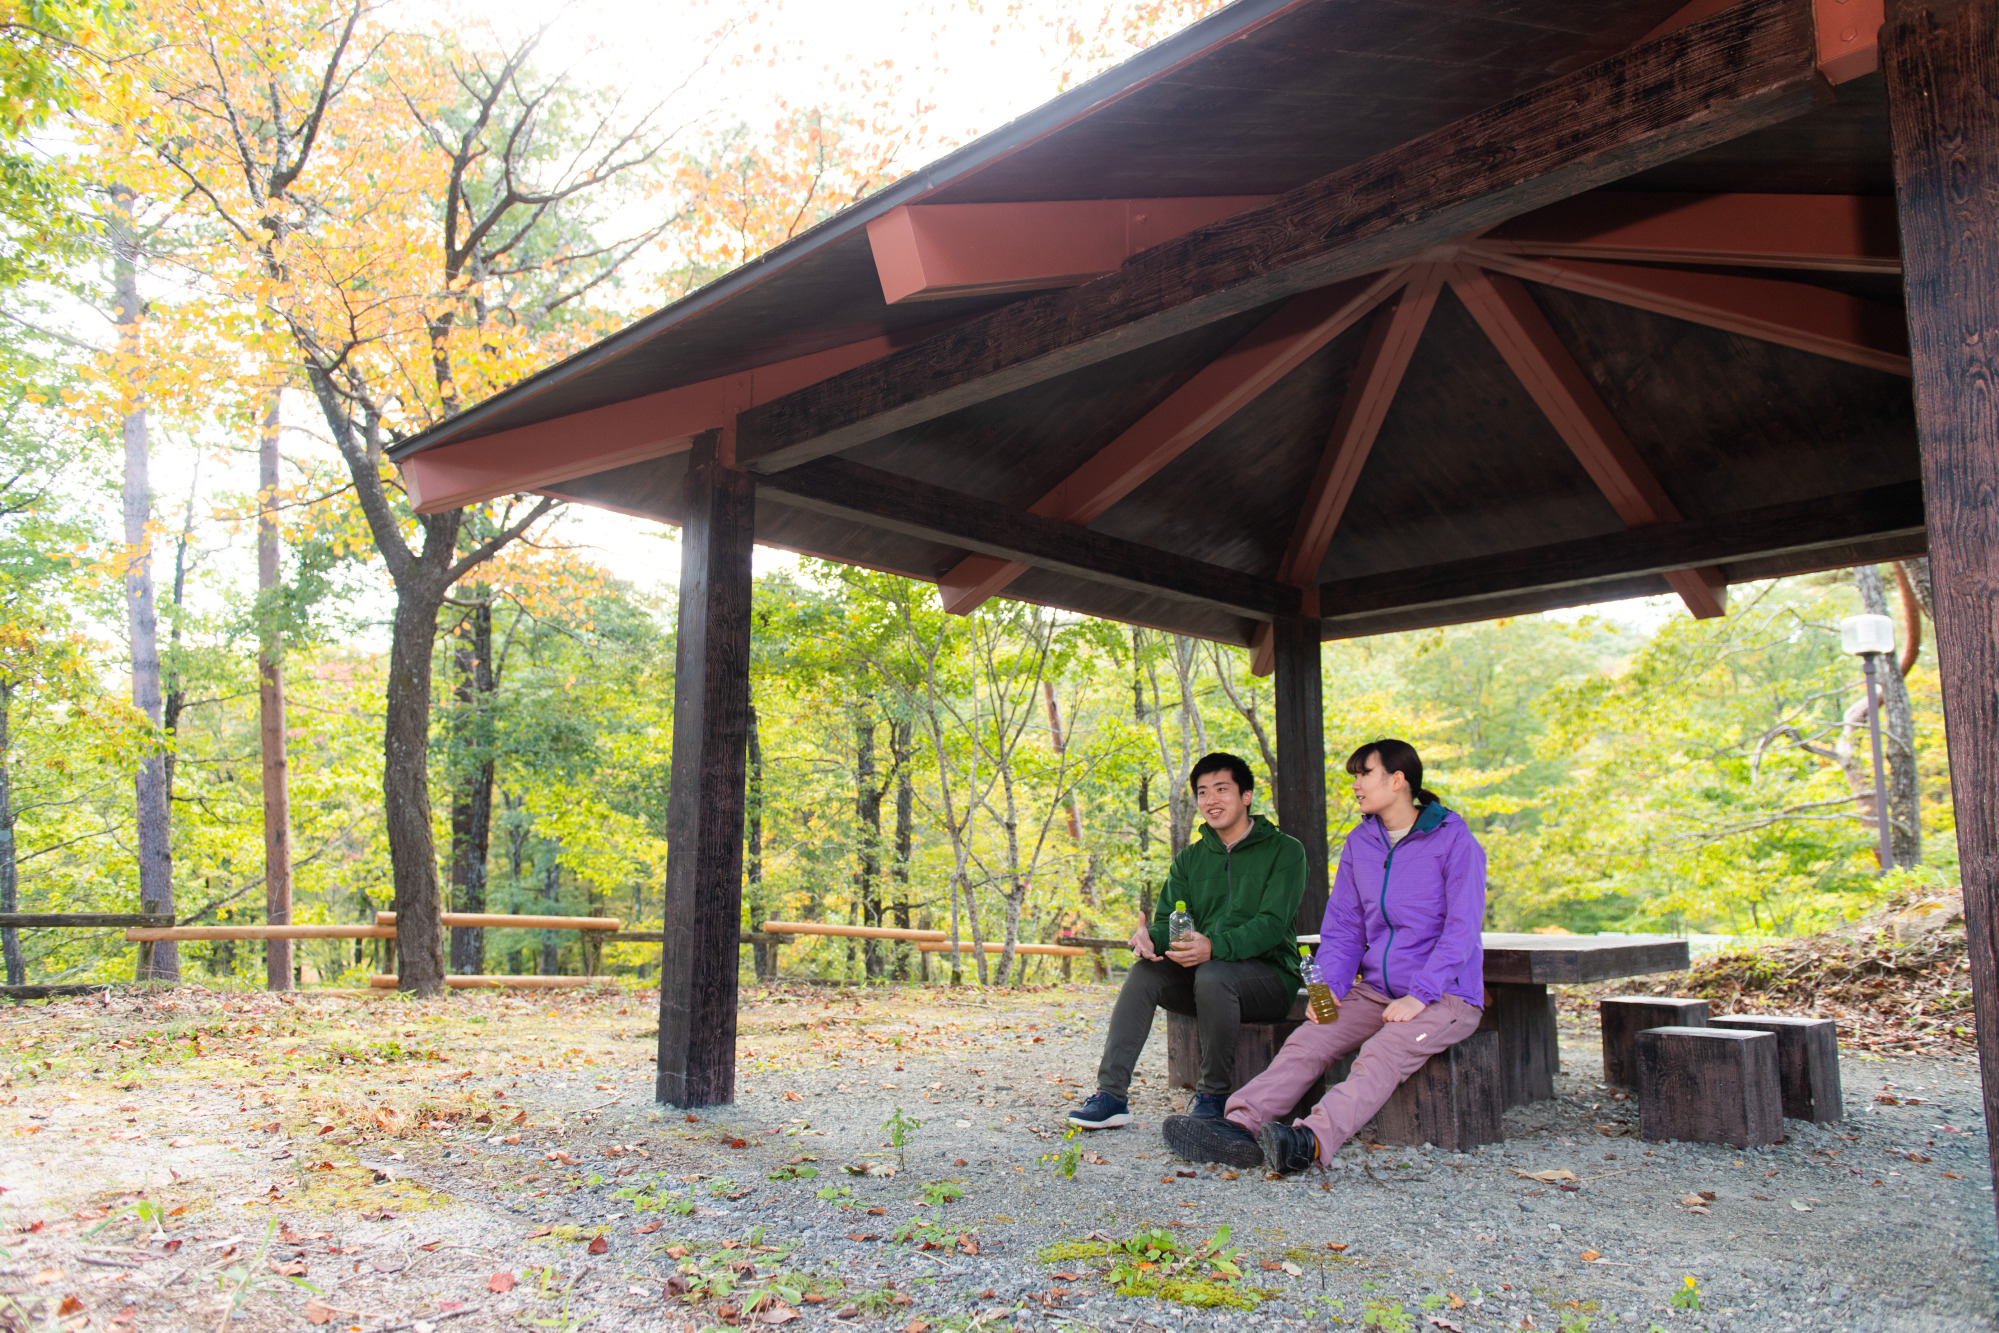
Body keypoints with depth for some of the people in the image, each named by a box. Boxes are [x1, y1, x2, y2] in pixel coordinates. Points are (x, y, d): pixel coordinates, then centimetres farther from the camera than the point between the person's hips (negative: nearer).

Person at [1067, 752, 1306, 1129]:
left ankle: (1214, 1095, -17)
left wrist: (1213, 947, -34)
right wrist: (1149, 936, -20)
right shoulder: (1190, 859, 14)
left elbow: (1272, 925, -16)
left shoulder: (1284, 851, -3)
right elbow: (1167, 919, 6)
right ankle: (1111, 1094, -25)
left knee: (1212, 975, -35)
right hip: (1204, 971, 5)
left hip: (1270, 975, -5)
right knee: (1145, 971, -22)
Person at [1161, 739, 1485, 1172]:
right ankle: (1240, 1125, -36)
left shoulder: (1454, 841, -6)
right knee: (1307, 1041, -19)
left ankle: (1313, 1140, -53)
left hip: (1445, 995, -5)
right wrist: (1330, 987, -5)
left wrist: (1418, 997, -20)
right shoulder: (1358, 844, 11)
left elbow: (1461, 929, -12)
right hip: (1375, 991, 5)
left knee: (1382, 1053, -33)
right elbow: (1342, 926, 12)